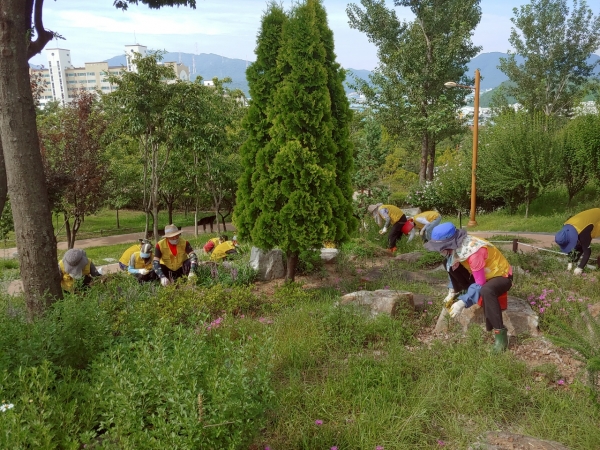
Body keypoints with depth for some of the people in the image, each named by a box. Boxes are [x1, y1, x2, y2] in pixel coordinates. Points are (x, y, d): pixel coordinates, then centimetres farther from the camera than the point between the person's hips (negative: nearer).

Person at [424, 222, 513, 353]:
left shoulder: (474, 252, -36)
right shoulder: (457, 246, -11)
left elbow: (480, 285, -33)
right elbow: (453, 269, 6)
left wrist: (462, 303, -36)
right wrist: (452, 292, -1)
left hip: (501, 276, -8)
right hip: (479, 275, 8)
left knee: (486, 291, -42)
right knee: (450, 265, -8)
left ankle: (500, 332, -29)